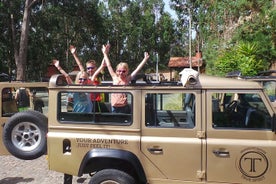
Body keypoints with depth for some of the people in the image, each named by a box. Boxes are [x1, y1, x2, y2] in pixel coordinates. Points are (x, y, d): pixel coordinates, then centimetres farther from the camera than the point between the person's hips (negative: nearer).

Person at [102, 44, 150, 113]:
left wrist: (145, 59, -2)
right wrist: (105, 53, 18)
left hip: (124, 107, -2)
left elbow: (138, 69, 0)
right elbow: (109, 65, 13)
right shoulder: (115, 77, 7)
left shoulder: (127, 79, 1)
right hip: (114, 107, 3)